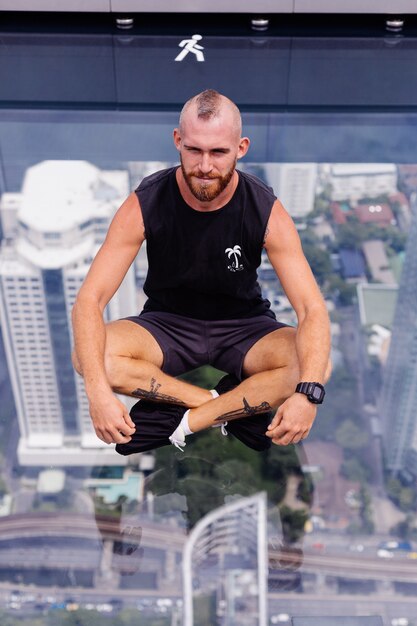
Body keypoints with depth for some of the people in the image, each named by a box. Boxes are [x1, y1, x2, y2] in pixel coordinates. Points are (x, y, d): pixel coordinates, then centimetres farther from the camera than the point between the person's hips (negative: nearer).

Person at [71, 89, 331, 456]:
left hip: (243, 326, 0)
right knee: (87, 357, -30)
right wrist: (98, 390, -40)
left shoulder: (267, 211, -20)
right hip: (168, 323, 1)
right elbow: (89, 299, -24)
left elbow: (312, 309, -24)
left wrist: (308, 394, -43)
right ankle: (237, 409, -20)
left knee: (317, 367, -30)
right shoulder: (144, 205, -20)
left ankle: (183, 422, -22)